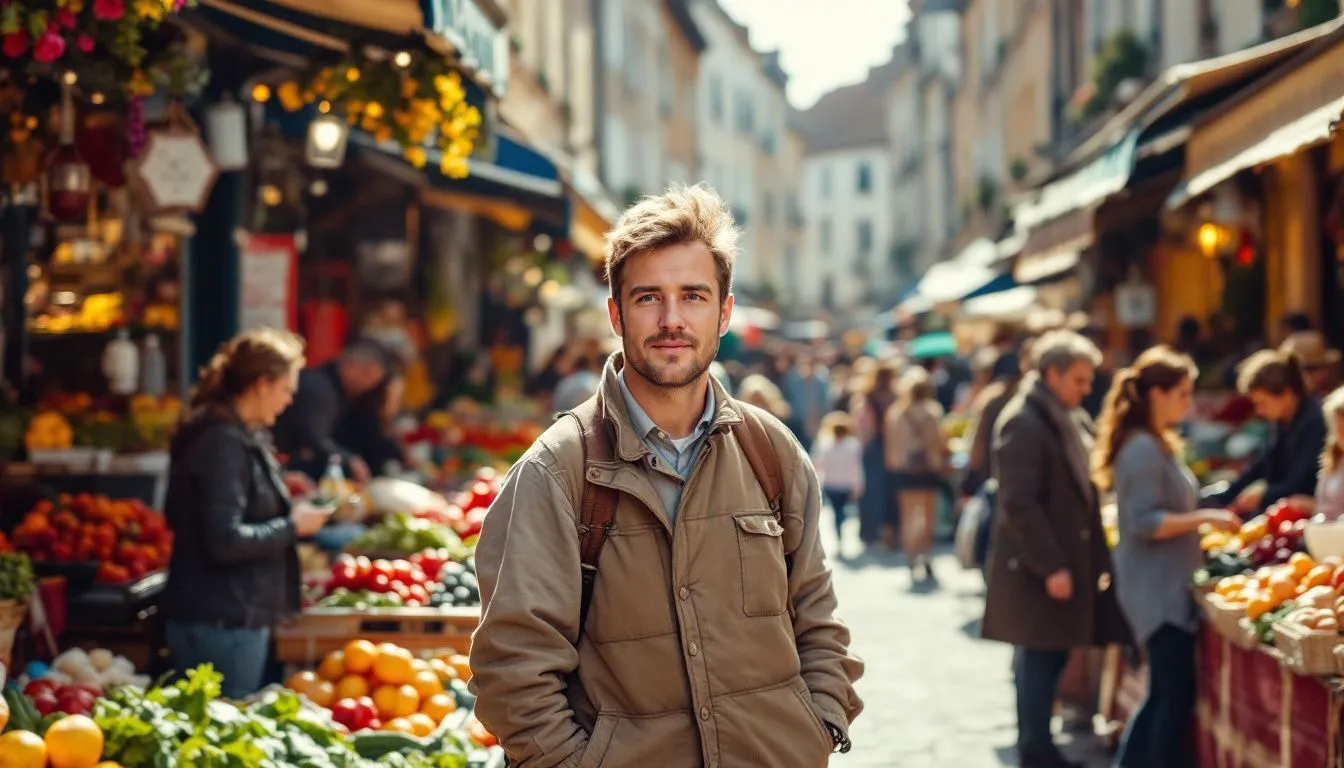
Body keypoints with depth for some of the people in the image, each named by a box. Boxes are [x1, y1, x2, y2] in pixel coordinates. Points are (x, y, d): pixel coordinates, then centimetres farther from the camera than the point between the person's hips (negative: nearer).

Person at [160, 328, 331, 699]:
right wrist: (292, 526, -13)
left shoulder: (240, 436, 14)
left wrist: (291, 511, 14)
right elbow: (224, 542, -24)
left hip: (237, 617, 10)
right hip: (220, 624, -10)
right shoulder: (223, 443, -18)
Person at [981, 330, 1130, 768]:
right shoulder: (1023, 423, -15)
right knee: (1038, 661, -3)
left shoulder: (1071, 422, 13)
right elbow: (1019, 504, -20)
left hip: (1070, 559, 9)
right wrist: (1051, 566, -20)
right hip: (1037, 567, -8)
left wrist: (1096, 558, 13)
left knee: (1051, 658, 11)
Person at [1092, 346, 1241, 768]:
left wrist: (1201, 525, 14)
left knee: (1164, 694, 13)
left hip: (1169, 585, 10)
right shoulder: (1142, 449, -17)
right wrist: (1203, 517, -22)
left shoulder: (1157, 445, 15)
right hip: (1158, 589, -10)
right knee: (1177, 695, -7)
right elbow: (1144, 522, -23)